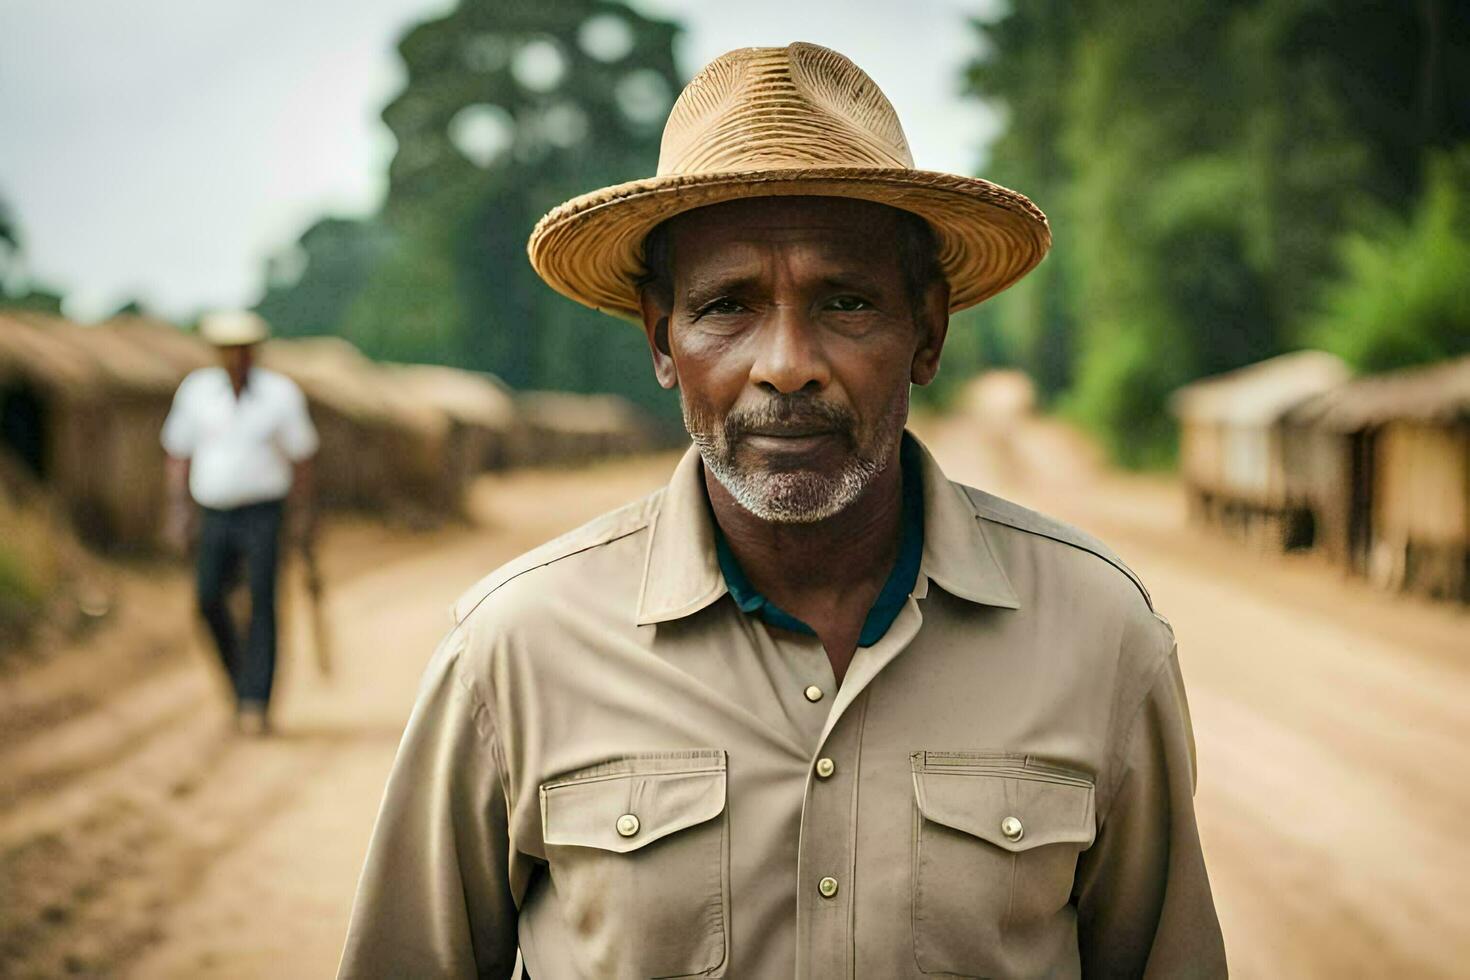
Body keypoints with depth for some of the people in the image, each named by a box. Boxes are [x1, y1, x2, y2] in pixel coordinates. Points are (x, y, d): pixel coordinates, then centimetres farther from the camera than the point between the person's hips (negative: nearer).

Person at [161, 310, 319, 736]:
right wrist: (178, 506, 4)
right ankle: (239, 674, 22)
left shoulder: (281, 393, -3)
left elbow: (301, 454, 6)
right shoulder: (196, 390, 2)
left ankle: (255, 704, -12)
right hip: (215, 514, 2)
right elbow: (179, 451, 10)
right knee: (209, 598, -5)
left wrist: (304, 511, 8)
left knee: (262, 601, -12)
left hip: (262, 513, -2)